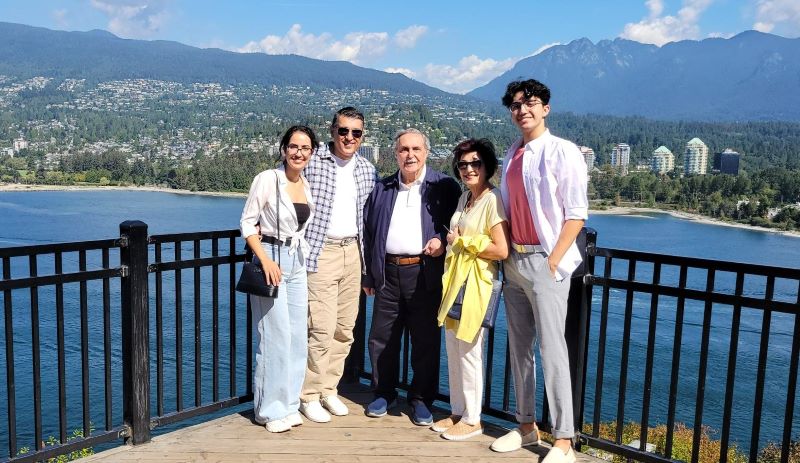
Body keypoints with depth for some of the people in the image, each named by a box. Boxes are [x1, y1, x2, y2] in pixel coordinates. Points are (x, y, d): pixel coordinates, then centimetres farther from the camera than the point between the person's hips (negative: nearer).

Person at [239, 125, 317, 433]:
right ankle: (271, 409, 8)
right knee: (275, 337, -6)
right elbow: (247, 223, -9)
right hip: (270, 260, -6)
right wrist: (266, 260, -18)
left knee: (297, 337, 8)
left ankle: (288, 404, 21)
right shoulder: (267, 179, -9)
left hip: (298, 262, 7)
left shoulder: (308, 186, 9)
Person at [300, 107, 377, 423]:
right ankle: (310, 396, 8)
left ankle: (329, 390, 24)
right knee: (322, 328, -7)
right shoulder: (311, 162, -6)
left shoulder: (367, 171, 11)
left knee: (345, 328, 9)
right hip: (321, 253, -5)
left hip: (352, 252, 5)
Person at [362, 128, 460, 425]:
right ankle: (384, 394, 26)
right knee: (382, 338, 9)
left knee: (426, 341, 3)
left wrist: (443, 240, -16)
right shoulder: (382, 189, 13)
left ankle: (421, 400, 18)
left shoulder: (443, 186, 3)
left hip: (425, 274, -3)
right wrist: (368, 275, 11)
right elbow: (368, 232, 14)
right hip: (388, 273, 3)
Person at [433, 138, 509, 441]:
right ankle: (457, 412, 27)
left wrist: (462, 241, -13)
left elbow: (501, 250, -21)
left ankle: (472, 420, 16)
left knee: (469, 353, 1)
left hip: (476, 283, -8)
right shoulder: (464, 198, 14)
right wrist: (446, 243, 4)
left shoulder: (493, 200, -14)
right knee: (453, 351, 13)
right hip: (454, 280, 8)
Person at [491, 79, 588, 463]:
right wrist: (507, 255, 5)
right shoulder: (511, 155, 12)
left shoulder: (562, 151, -6)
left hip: (544, 261, -7)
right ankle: (526, 426, 23)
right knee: (519, 346, 11)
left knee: (551, 348, -7)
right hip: (514, 260, 7)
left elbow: (576, 213, -10)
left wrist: (552, 261, -14)